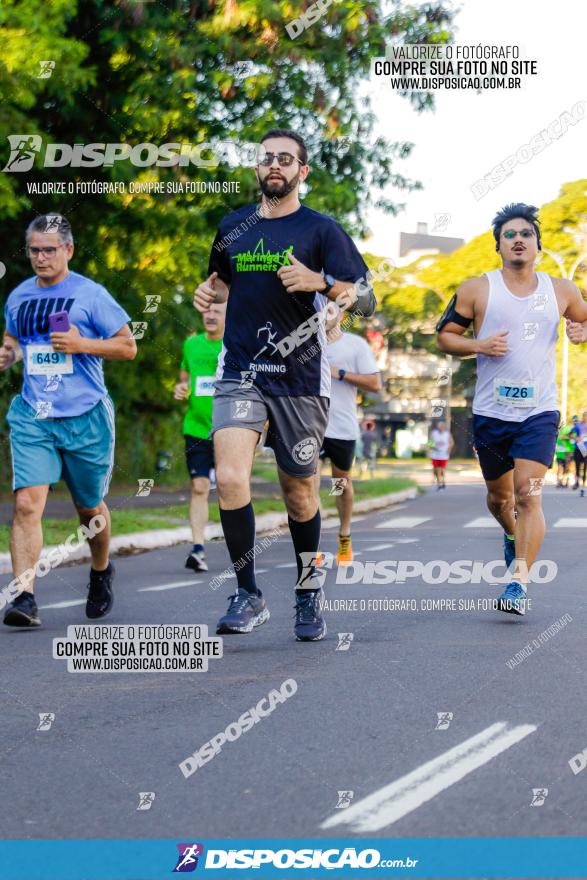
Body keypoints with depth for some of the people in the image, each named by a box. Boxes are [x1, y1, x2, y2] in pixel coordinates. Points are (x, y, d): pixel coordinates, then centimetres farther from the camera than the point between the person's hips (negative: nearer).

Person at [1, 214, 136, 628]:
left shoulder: (90, 294, -4)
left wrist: (81, 344, -16)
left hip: (85, 418, -2)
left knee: (90, 507, 14)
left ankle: (101, 572, 41)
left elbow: (128, 346, -2)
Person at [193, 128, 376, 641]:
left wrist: (320, 282, -27)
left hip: (300, 378, -2)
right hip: (240, 374, 2)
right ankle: (249, 597, -6)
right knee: (230, 478, -18)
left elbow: (366, 300, -9)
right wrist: (208, 293, 7)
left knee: (299, 492, 8)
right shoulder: (234, 227, 11)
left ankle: (310, 598, 28)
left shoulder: (321, 229, -1)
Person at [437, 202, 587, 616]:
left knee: (529, 496, -15)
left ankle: (519, 584, -14)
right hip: (491, 411, 1)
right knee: (499, 495, 16)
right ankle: (512, 535, 50)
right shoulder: (477, 289, 0)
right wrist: (478, 345, -14)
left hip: (540, 411, -1)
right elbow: (444, 334, 5)